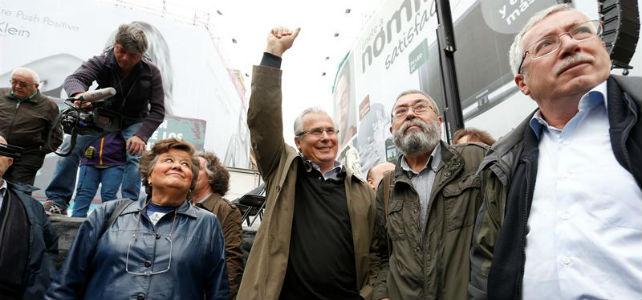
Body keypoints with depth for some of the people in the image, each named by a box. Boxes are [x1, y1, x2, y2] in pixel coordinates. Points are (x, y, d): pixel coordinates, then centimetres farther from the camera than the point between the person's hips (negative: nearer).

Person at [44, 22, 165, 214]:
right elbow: (74, 78, -33)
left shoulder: (151, 73, -17)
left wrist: (141, 135, -33)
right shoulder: (102, 62, -17)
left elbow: (157, 110, -17)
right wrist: (79, 94, -60)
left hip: (134, 121, -1)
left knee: (134, 155, -27)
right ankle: (58, 201, -8)